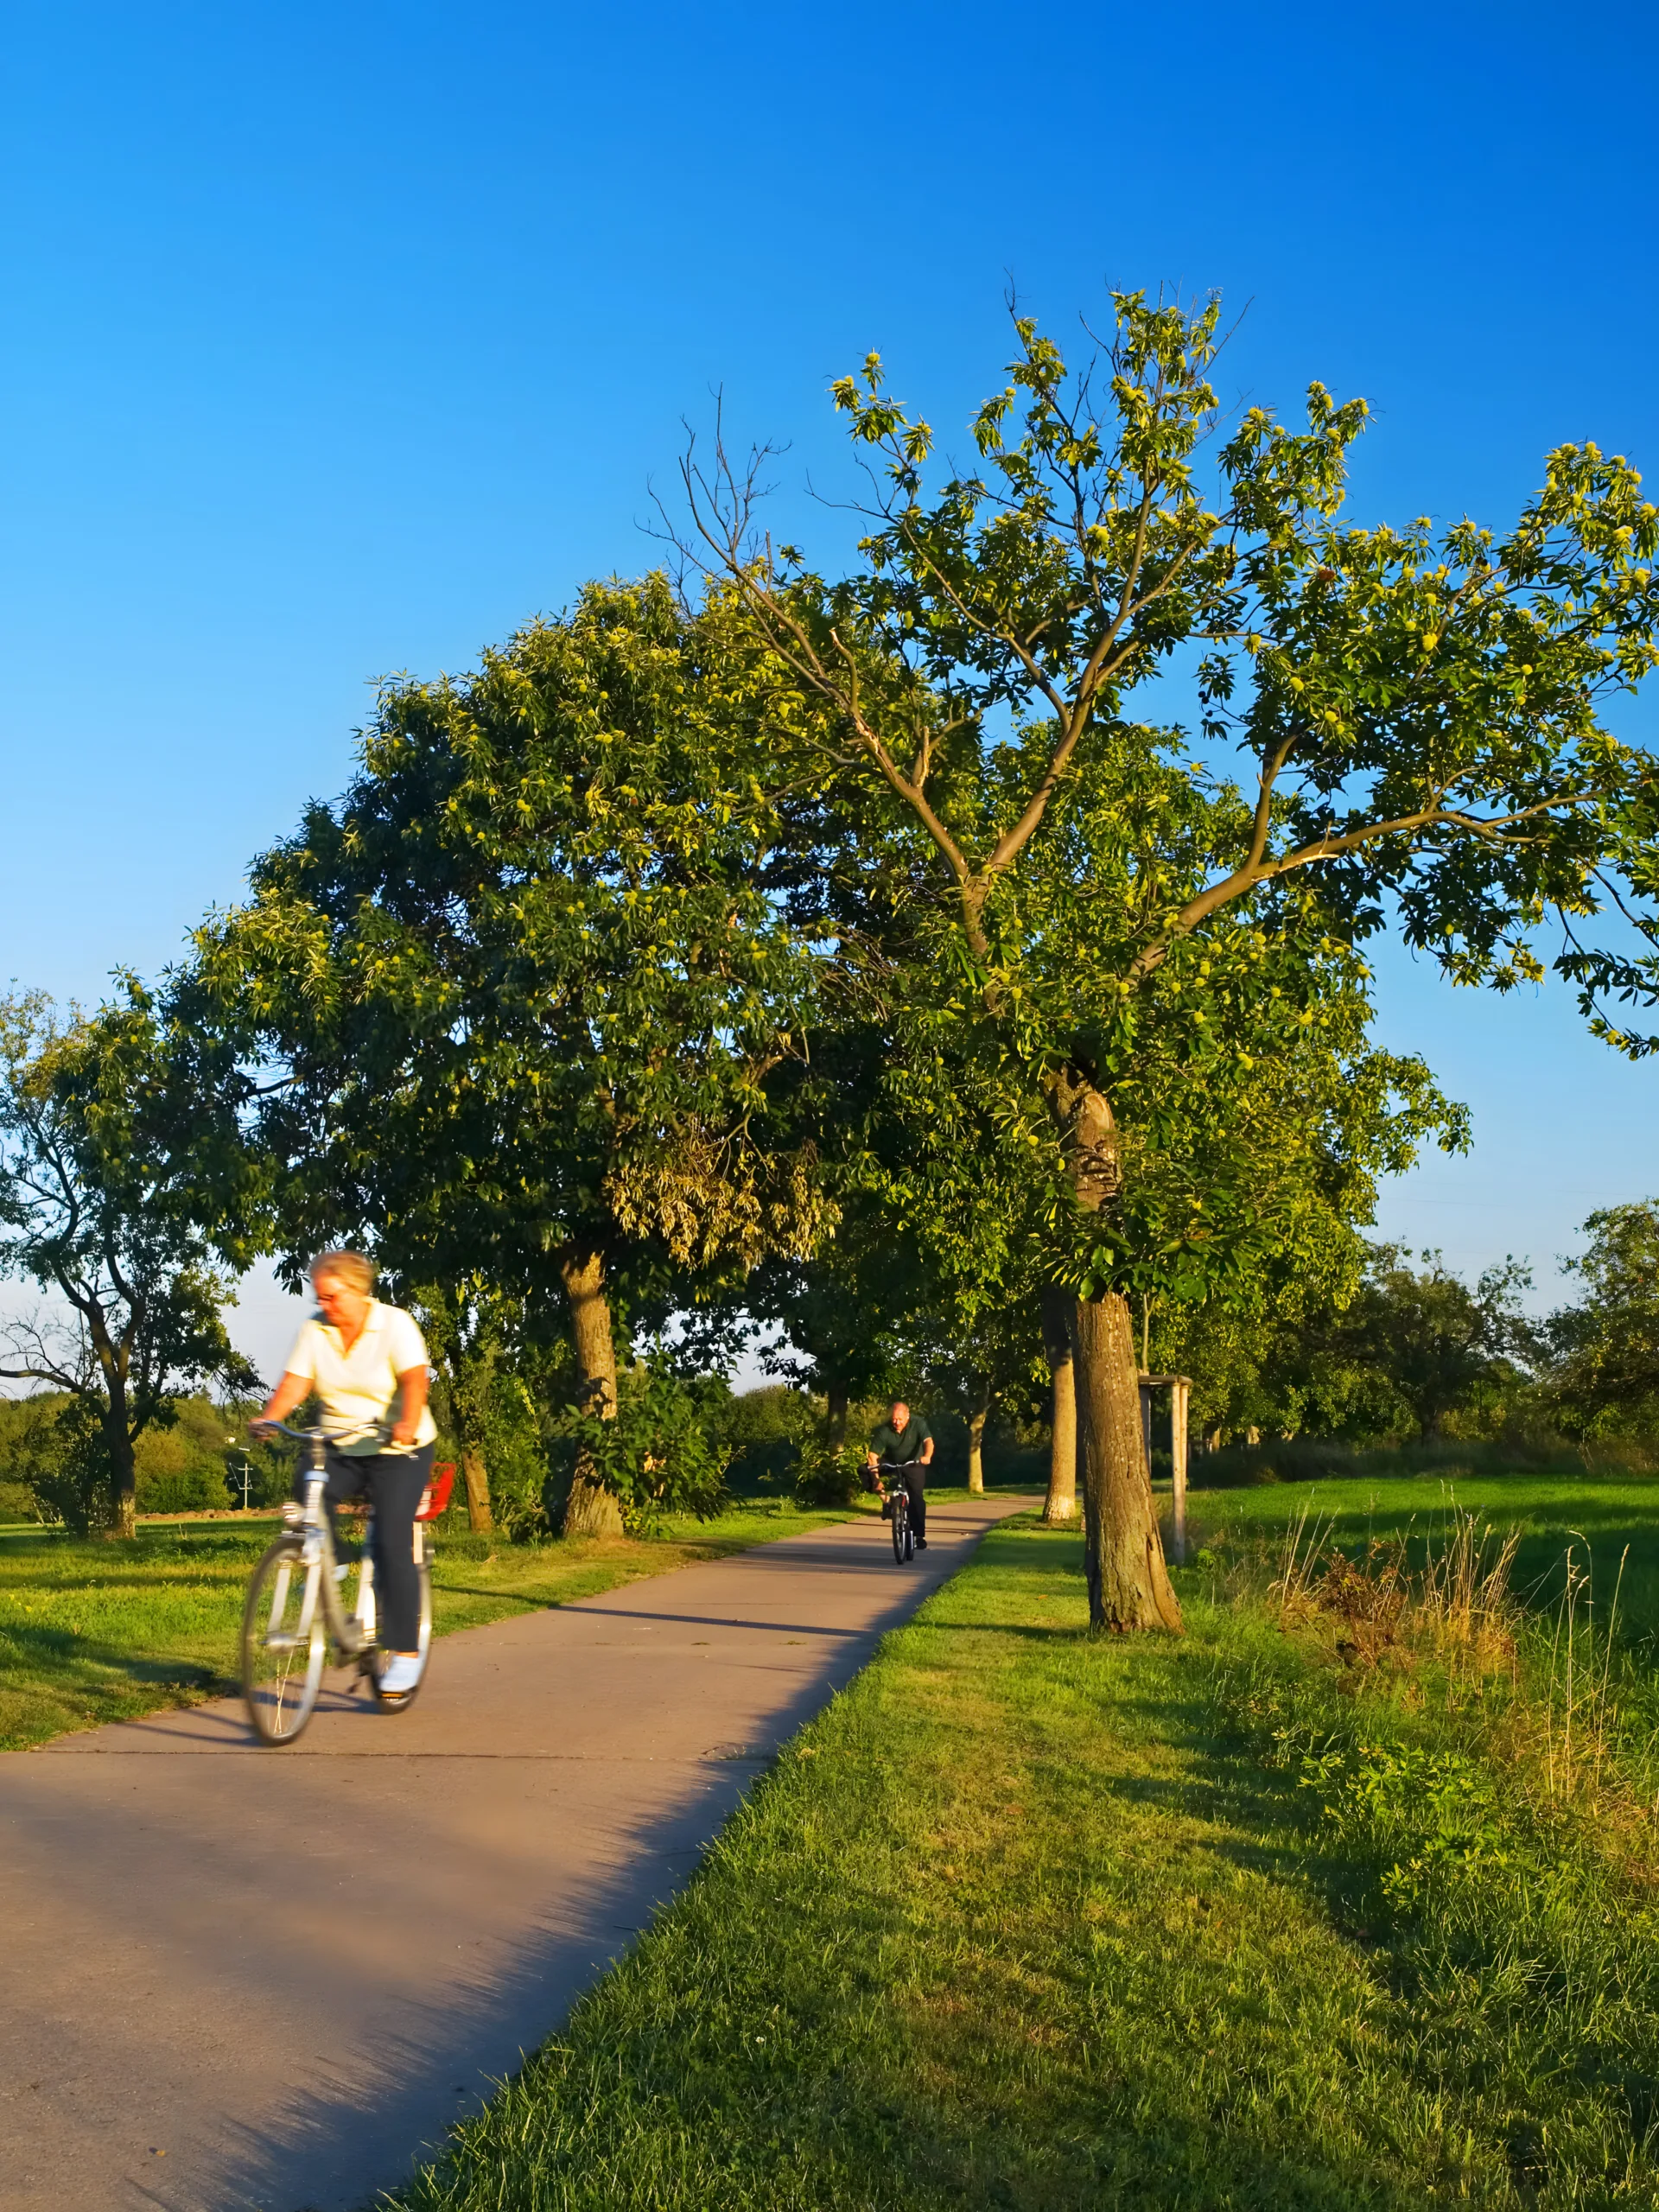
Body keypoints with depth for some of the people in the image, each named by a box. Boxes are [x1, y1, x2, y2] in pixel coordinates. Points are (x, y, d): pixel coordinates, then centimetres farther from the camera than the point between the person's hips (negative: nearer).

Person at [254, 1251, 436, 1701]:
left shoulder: (395, 1325, -12)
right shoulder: (314, 1330, 0)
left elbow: (414, 1380, -25)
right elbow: (295, 1382, -9)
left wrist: (408, 1424, -44)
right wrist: (267, 1418, -29)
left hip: (398, 1451, -4)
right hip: (339, 1448, 4)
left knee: (392, 1543, -13)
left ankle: (405, 1651, -4)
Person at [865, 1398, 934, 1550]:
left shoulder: (917, 1423, -21)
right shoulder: (884, 1430, -22)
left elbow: (928, 1441, -35)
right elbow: (873, 1455, -25)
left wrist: (927, 1456, -57)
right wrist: (877, 1479, -36)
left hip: (914, 1465, -1)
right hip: (892, 1465, 1)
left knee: (916, 1497, -14)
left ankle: (919, 1536, -5)